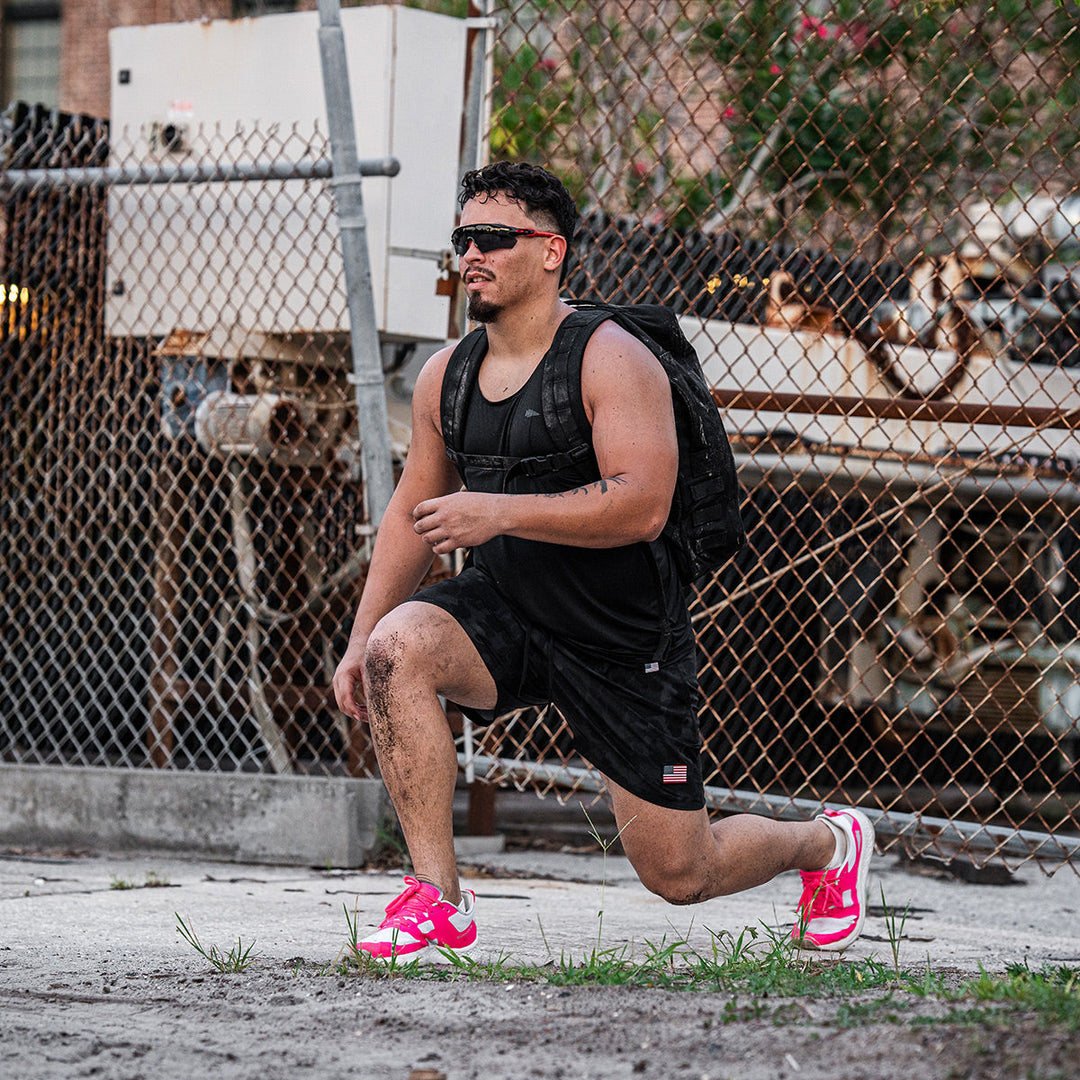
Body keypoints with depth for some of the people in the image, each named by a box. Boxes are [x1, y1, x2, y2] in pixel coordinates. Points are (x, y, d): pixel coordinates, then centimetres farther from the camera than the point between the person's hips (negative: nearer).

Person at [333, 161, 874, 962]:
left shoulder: (610, 359, -16)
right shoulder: (446, 376, 3)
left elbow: (642, 505, -26)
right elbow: (412, 515, 12)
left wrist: (499, 512, -33)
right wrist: (360, 639, 1)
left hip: (624, 638, -5)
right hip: (506, 612, 5)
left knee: (681, 875, 1)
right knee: (398, 645, -28)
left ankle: (828, 845, 37)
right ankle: (437, 899, -21)